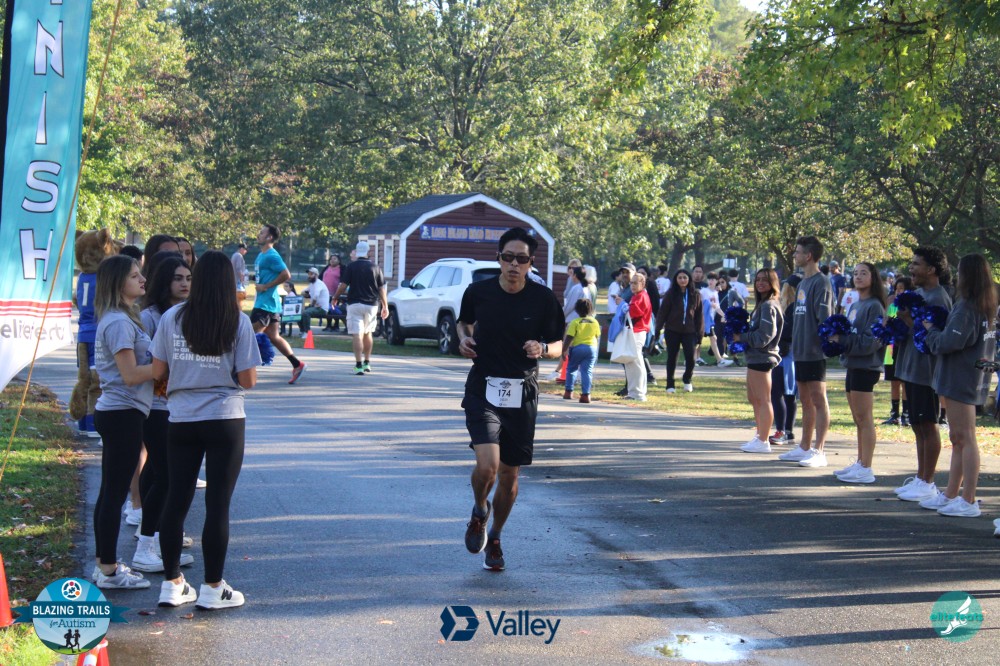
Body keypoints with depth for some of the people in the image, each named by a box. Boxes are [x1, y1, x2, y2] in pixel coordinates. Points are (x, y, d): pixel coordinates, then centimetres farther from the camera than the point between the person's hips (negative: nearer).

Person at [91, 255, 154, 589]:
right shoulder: (119, 322, -16)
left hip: (116, 412, 10)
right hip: (123, 414, -10)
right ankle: (109, 571, 4)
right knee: (115, 493, -3)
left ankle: (105, 564, 23)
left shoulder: (122, 319, 15)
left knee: (110, 492, 15)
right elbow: (131, 375, -20)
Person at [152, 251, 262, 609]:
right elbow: (248, 380, -7)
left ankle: (172, 583, 20)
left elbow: (158, 372, 2)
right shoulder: (238, 322, -7)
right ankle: (212, 588, 10)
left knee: (176, 499, 12)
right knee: (218, 504, 3)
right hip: (225, 421, -3)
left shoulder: (172, 318, -1)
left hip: (181, 421, 3)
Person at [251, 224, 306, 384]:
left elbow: (286, 275, -22)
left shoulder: (271, 256, -15)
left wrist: (266, 286, -18)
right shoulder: (261, 255, 16)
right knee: (274, 337, 11)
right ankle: (297, 365, 12)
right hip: (262, 302, 10)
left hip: (265, 304, -10)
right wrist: (261, 286, 11)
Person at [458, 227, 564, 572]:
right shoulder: (478, 292, -3)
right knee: (487, 465, -20)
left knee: (509, 475, 9)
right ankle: (479, 512, 15)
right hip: (483, 390, -1)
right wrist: (464, 338, -3)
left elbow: (558, 346, 3)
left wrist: (542, 348, -18)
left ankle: (495, 539, 33)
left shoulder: (543, 299, -5)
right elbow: (464, 321, 19)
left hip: (522, 395, 1)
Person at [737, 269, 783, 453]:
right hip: (755, 357, 11)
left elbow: (763, 336, -19)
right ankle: (760, 436, 27)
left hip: (762, 358, -11)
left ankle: (763, 442, -2)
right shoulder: (762, 304, 17)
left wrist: (741, 337, -11)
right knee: (753, 398, 18)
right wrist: (741, 333, 3)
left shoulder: (769, 306, -14)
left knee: (763, 400, -6)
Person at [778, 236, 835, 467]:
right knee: (806, 400, 13)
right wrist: (795, 343, 16)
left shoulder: (821, 282, -12)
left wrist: (822, 344, -19)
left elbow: (825, 319, -16)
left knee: (818, 399, -6)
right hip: (801, 351, 9)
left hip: (814, 352, -9)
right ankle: (804, 448, 20)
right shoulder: (803, 282, 16)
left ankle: (818, 451, -5)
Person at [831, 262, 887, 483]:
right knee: (858, 420, 14)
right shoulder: (854, 306, 17)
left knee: (864, 419, -8)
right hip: (853, 365, 9)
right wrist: (836, 336, 0)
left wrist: (842, 340, -18)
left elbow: (872, 341, -18)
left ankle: (866, 469, -6)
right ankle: (860, 463, 21)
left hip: (866, 367, -9)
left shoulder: (874, 306, -10)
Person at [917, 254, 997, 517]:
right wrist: (938, 330, 11)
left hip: (959, 380, -10)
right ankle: (951, 495, 24)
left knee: (965, 438, -7)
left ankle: (968, 501, -4)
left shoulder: (966, 308, -18)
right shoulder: (987, 308, 11)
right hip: (973, 378, 10)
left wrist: (931, 330, -5)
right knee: (958, 438, 15)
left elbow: (949, 342, -23)